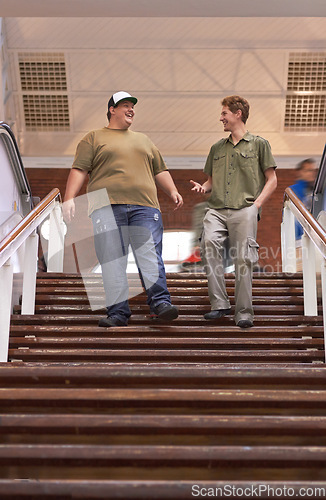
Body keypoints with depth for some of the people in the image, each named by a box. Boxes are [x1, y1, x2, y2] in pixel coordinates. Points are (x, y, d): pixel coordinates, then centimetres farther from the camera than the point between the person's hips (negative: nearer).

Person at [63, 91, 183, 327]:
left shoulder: (143, 139, 30)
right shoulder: (94, 138, 18)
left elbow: (160, 170, 28)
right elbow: (79, 169, 8)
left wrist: (173, 191, 10)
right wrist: (70, 198, -6)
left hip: (144, 205, 3)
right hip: (107, 205, -2)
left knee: (150, 255, -11)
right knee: (112, 260, -7)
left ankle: (160, 303, -16)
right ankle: (118, 313, -5)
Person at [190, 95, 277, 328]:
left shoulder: (259, 144, 12)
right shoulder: (217, 148, 25)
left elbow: (272, 180, 10)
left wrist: (256, 204, -4)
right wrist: (203, 187, 6)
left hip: (244, 210, -3)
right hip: (216, 209, 3)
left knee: (243, 259, -9)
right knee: (210, 243, -24)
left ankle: (244, 312, 1)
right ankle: (219, 304, -19)